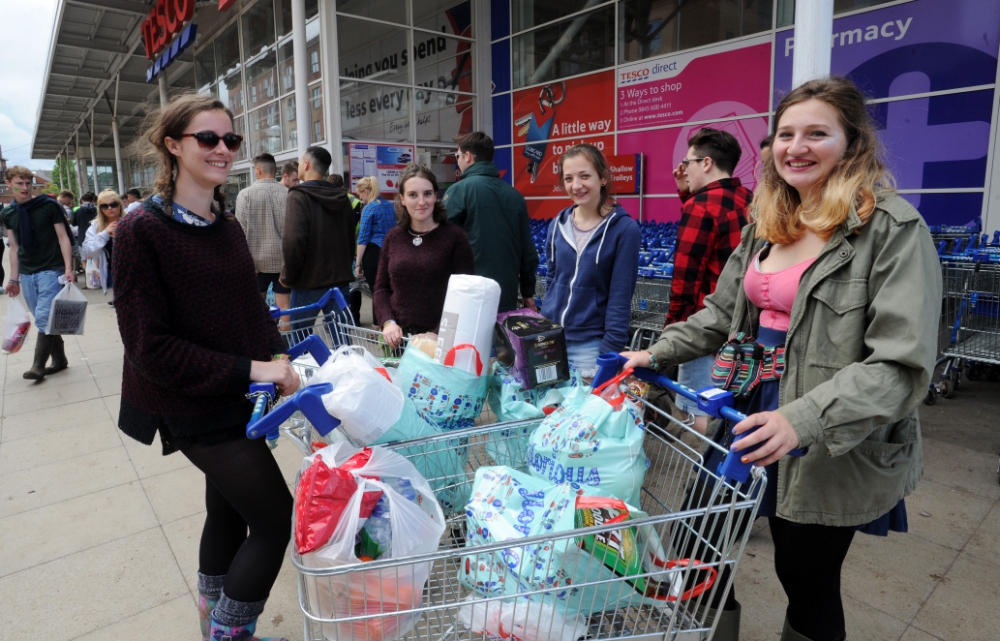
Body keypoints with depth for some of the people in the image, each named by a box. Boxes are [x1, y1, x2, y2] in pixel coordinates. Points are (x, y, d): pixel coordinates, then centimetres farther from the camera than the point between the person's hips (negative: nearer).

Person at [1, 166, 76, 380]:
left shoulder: (49, 205, -5)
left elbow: (63, 238, -6)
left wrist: (68, 268, -13)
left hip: (51, 271, -5)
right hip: (27, 275, 5)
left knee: (44, 318, -10)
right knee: (45, 320, 9)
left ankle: (38, 365, -1)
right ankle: (59, 360, 19)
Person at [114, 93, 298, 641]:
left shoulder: (227, 226, 6)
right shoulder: (142, 230, -15)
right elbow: (148, 345, -18)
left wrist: (276, 357, -3)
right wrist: (248, 369, -22)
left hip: (237, 397, 7)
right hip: (192, 408, -7)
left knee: (229, 512, 20)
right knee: (275, 518, -4)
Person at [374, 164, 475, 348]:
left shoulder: (454, 236, -6)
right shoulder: (393, 237, 7)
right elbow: (382, 287, 11)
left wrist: (440, 334, -17)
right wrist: (388, 322, -5)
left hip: (439, 338, -4)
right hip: (398, 337, 4)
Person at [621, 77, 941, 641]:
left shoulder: (893, 229, -13)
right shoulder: (766, 226, 8)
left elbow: (902, 363, -20)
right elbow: (721, 314, 15)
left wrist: (805, 419, -31)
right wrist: (657, 355, 5)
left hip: (835, 448, -6)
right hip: (752, 418, 6)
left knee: (808, 581, 10)